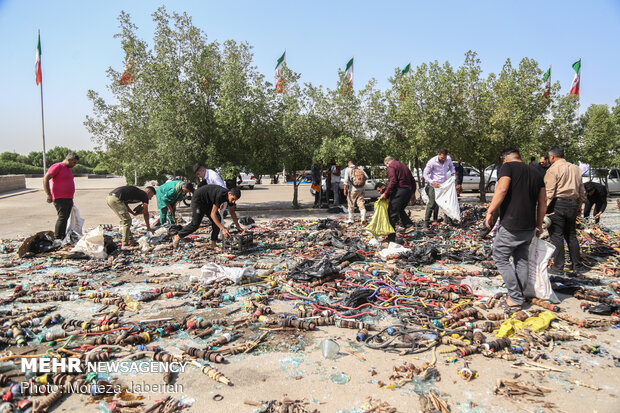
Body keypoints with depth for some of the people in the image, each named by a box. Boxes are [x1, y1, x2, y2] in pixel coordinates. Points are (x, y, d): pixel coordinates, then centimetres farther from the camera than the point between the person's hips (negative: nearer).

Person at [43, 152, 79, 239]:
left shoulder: (68, 169, 20)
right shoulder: (57, 166, -8)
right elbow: (45, 179, -14)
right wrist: (48, 194, -19)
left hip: (69, 199, 9)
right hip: (60, 199, -9)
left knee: (65, 219, 10)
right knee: (62, 217, -14)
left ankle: (63, 238, 15)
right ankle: (57, 239, -11)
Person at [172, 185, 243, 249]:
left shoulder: (230, 196, -12)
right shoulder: (220, 195, -38)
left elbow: (232, 212, 6)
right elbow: (213, 214, -37)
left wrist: (238, 226, 2)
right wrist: (223, 229, -41)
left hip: (208, 202, 8)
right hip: (198, 199, -8)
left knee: (217, 219, -7)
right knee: (195, 224, -10)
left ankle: (213, 244, -2)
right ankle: (177, 237, 8)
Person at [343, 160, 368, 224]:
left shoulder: (348, 169, -5)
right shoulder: (360, 169, 7)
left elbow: (346, 181, -12)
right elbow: (366, 177, 3)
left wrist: (345, 189, -9)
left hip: (352, 190, -4)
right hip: (361, 190, 4)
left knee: (351, 205, 9)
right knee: (361, 204, 3)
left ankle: (351, 219, 18)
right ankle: (363, 218, -9)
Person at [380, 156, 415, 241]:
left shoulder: (391, 166, -3)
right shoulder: (403, 165, 22)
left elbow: (393, 181, -17)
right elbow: (412, 180, 23)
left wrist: (385, 193, -18)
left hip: (398, 191, -9)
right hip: (408, 190, 9)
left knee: (392, 213, -6)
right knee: (400, 210, 27)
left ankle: (391, 237, -7)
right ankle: (409, 225, 12)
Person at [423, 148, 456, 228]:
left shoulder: (448, 159, -2)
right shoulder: (432, 162, -16)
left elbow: (451, 166, 21)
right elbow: (425, 174, -9)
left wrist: (453, 173, 0)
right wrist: (432, 182, -22)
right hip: (434, 185, -5)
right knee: (432, 203, -7)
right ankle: (426, 221, 2)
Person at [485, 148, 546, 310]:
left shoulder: (508, 166, -3)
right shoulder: (535, 172, 17)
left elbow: (502, 189, -20)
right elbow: (543, 201, 16)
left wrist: (490, 212, -16)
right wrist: (539, 225, 22)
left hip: (510, 225, -7)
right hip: (529, 227, 7)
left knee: (501, 258, 3)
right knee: (522, 260, 15)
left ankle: (515, 298, 2)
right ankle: (519, 296, 22)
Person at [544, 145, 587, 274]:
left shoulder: (553, 169, -8)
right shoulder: (575, 168, 14)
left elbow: (549, 192, -15)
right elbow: (581, 190, 19)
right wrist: (579, 205, 27)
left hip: (558, 204, -7)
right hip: (572, 203, 7)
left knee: (556, 236, -2)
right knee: (571, 235, 16)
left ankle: (558, 267, 0)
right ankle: (577, 265, 21)